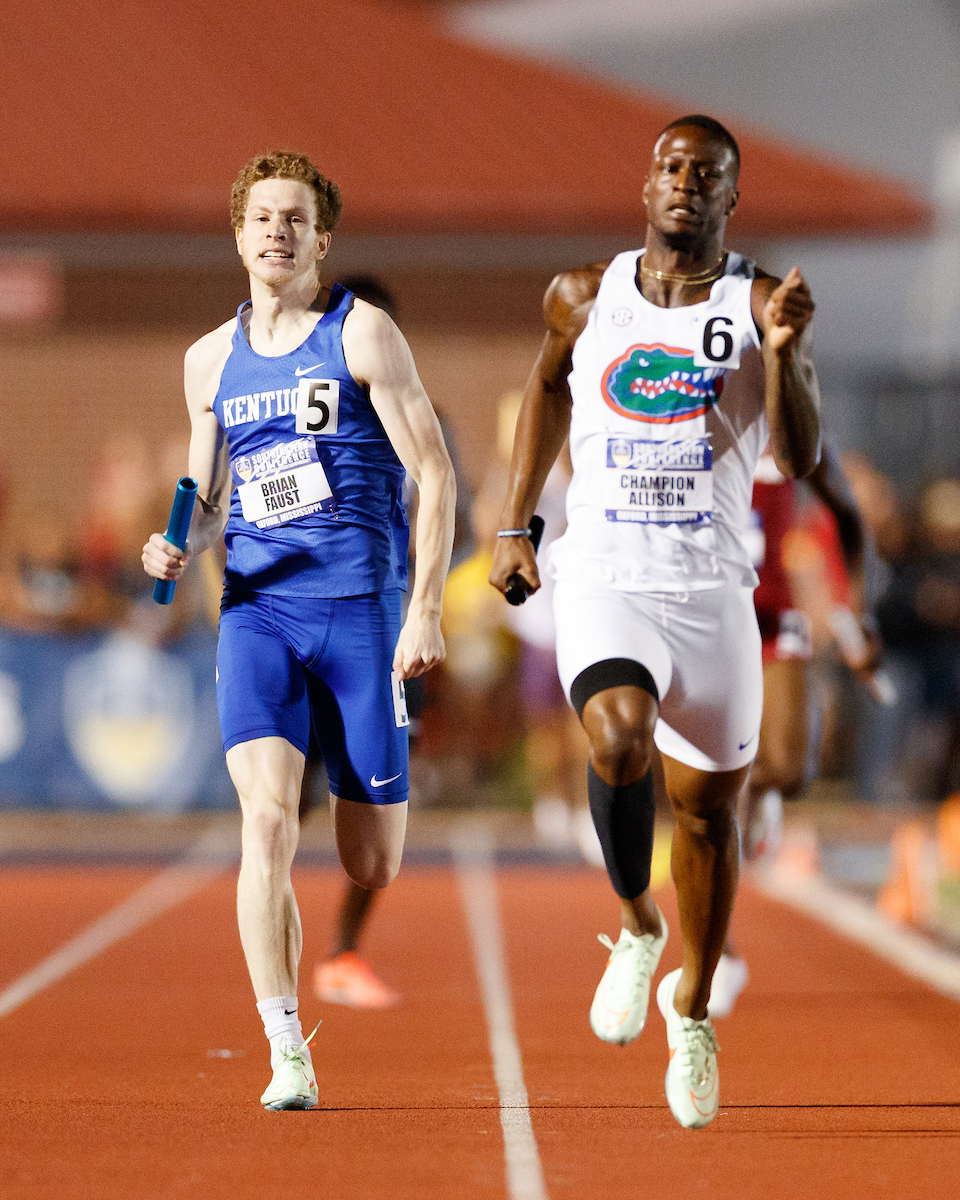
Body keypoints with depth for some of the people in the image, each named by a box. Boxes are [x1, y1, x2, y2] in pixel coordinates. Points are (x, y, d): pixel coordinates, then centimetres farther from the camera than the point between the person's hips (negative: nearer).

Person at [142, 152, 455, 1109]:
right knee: (267, 821, -19)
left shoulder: (362, 333, 0)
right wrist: (176, 548, -1)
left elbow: (434, 476, -2)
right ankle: (287, 1055, -17)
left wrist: (426, 610, -11)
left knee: (372, 868, 1)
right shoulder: (212, 359, 13)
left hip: (360, 607, -2)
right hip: (255, 610, 2)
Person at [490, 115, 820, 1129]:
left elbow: (801, 457, -11)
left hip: (713, 586, 1)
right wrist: (514, 525, 20)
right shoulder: (585, 297, 3)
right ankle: (637, 928, -2)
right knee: (617, 740, -29)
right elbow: (548, 387, 23)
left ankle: (692, 1007, 33)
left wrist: (783, 355, -27)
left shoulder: (759, 305, -2)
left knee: (707, 803, 10)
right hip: (603, 577, -1)